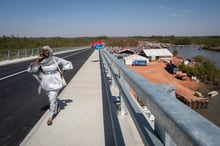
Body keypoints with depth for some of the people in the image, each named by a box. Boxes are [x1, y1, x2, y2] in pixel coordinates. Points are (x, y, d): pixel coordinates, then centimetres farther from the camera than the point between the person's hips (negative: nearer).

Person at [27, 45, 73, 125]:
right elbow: (31, 69, -17)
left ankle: (50, 117, 10)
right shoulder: (41, 61, -7)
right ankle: (57, 107, 51)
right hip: (46, 83, 4)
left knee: (52, 99, -6)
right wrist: (38, 59, -21)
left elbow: (68, 63, -2)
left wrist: (62, 72, -6)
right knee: (52, 97, 20)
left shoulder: (56, 59, -13)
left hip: (55, 82, -3)